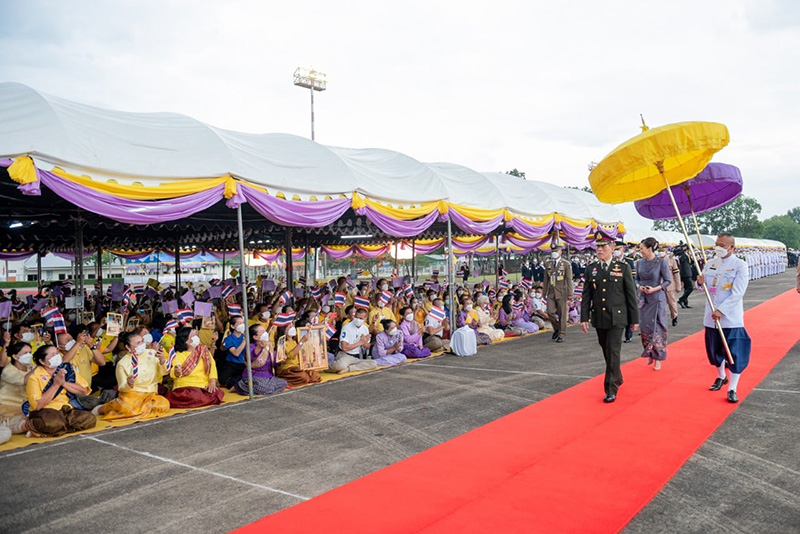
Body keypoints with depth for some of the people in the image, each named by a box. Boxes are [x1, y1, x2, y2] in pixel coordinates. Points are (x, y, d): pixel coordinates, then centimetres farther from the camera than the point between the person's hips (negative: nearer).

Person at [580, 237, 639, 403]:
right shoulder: (591, 269, 5)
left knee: (613, 352, -8)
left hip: (617, 318, -3)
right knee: (606, 351, 14)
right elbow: (586, 295, 5)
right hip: (599, 318, 4)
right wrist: (584, 318, -1)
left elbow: (631, 294, 0)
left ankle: (611, 389, -2)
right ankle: (617, 378, 37)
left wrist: (634, 319, 0)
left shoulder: (623, 268, -1)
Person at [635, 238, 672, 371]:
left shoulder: (661, 262, -9)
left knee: (656, 327, 0)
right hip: (643, 298, 4)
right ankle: (650, 354, 24)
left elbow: (668, 280, -7)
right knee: (644, 327, 6)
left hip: (657, 298, -4)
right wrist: (639, 286, -8)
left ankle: (658, 358, 11)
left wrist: (654, 289, -19)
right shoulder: (640, 262, 4)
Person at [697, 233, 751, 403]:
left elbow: (737, 293, -15)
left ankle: (732, 389, 5)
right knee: (714, 350, 17)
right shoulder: (710, 263, 7)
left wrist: (721, 310, -23)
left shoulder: (740, 265, -9)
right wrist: (700, 282, -10)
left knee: (734, 353, -4)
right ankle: (721, 377, 40)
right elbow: (703, 287, 15)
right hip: (711, 316, 5)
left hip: (731, 317, -5)